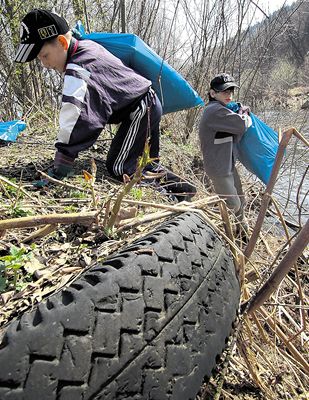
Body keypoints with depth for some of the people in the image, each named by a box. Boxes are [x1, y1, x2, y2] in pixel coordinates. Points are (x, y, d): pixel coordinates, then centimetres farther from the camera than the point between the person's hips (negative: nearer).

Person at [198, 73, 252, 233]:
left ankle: (243, 229, 40)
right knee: (233, 205, -2)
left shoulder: (221, 109, 13)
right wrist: (244, 115, -3)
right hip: (218, 167, -10)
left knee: (240, 200, 21)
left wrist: (241, 113, -4)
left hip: (228, 164, 10)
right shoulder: (216, 110, -22)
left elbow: (235, 135, 12)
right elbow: (242, 125, -26)